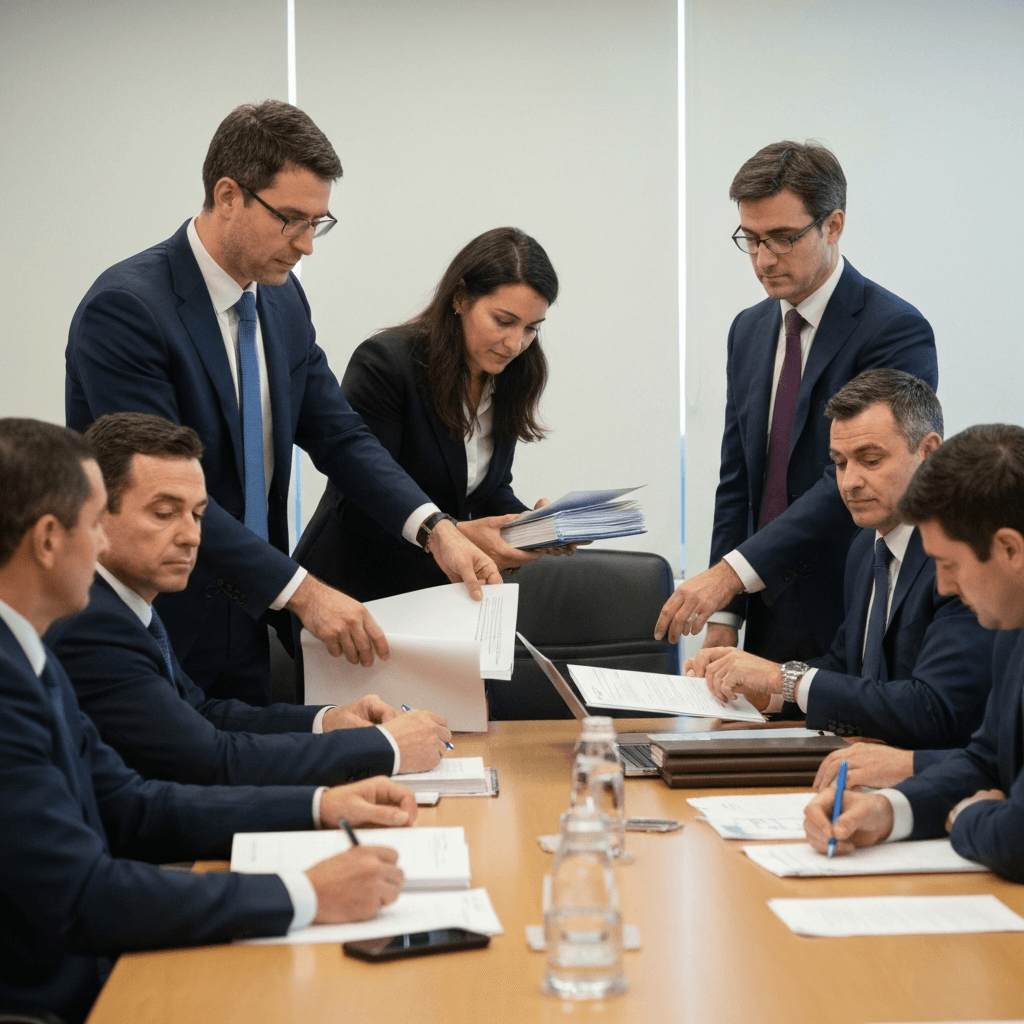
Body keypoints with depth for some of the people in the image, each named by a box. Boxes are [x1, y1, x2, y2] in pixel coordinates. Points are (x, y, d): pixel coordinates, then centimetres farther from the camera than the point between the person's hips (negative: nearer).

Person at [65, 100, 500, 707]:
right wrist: (300, 590, -28)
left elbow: (339, 434, 9)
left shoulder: (284, 301, 7)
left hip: (247, 628, 7)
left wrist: (435, 529, -7)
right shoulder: (125, 308, -19)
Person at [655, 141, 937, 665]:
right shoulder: (749, 330, 12)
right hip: (767, 620, 6)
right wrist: (724, 616, 3)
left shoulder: (896, 331, -12)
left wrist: (732, 572, -26)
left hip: (854, 622, -6)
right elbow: (736, 480, 12)